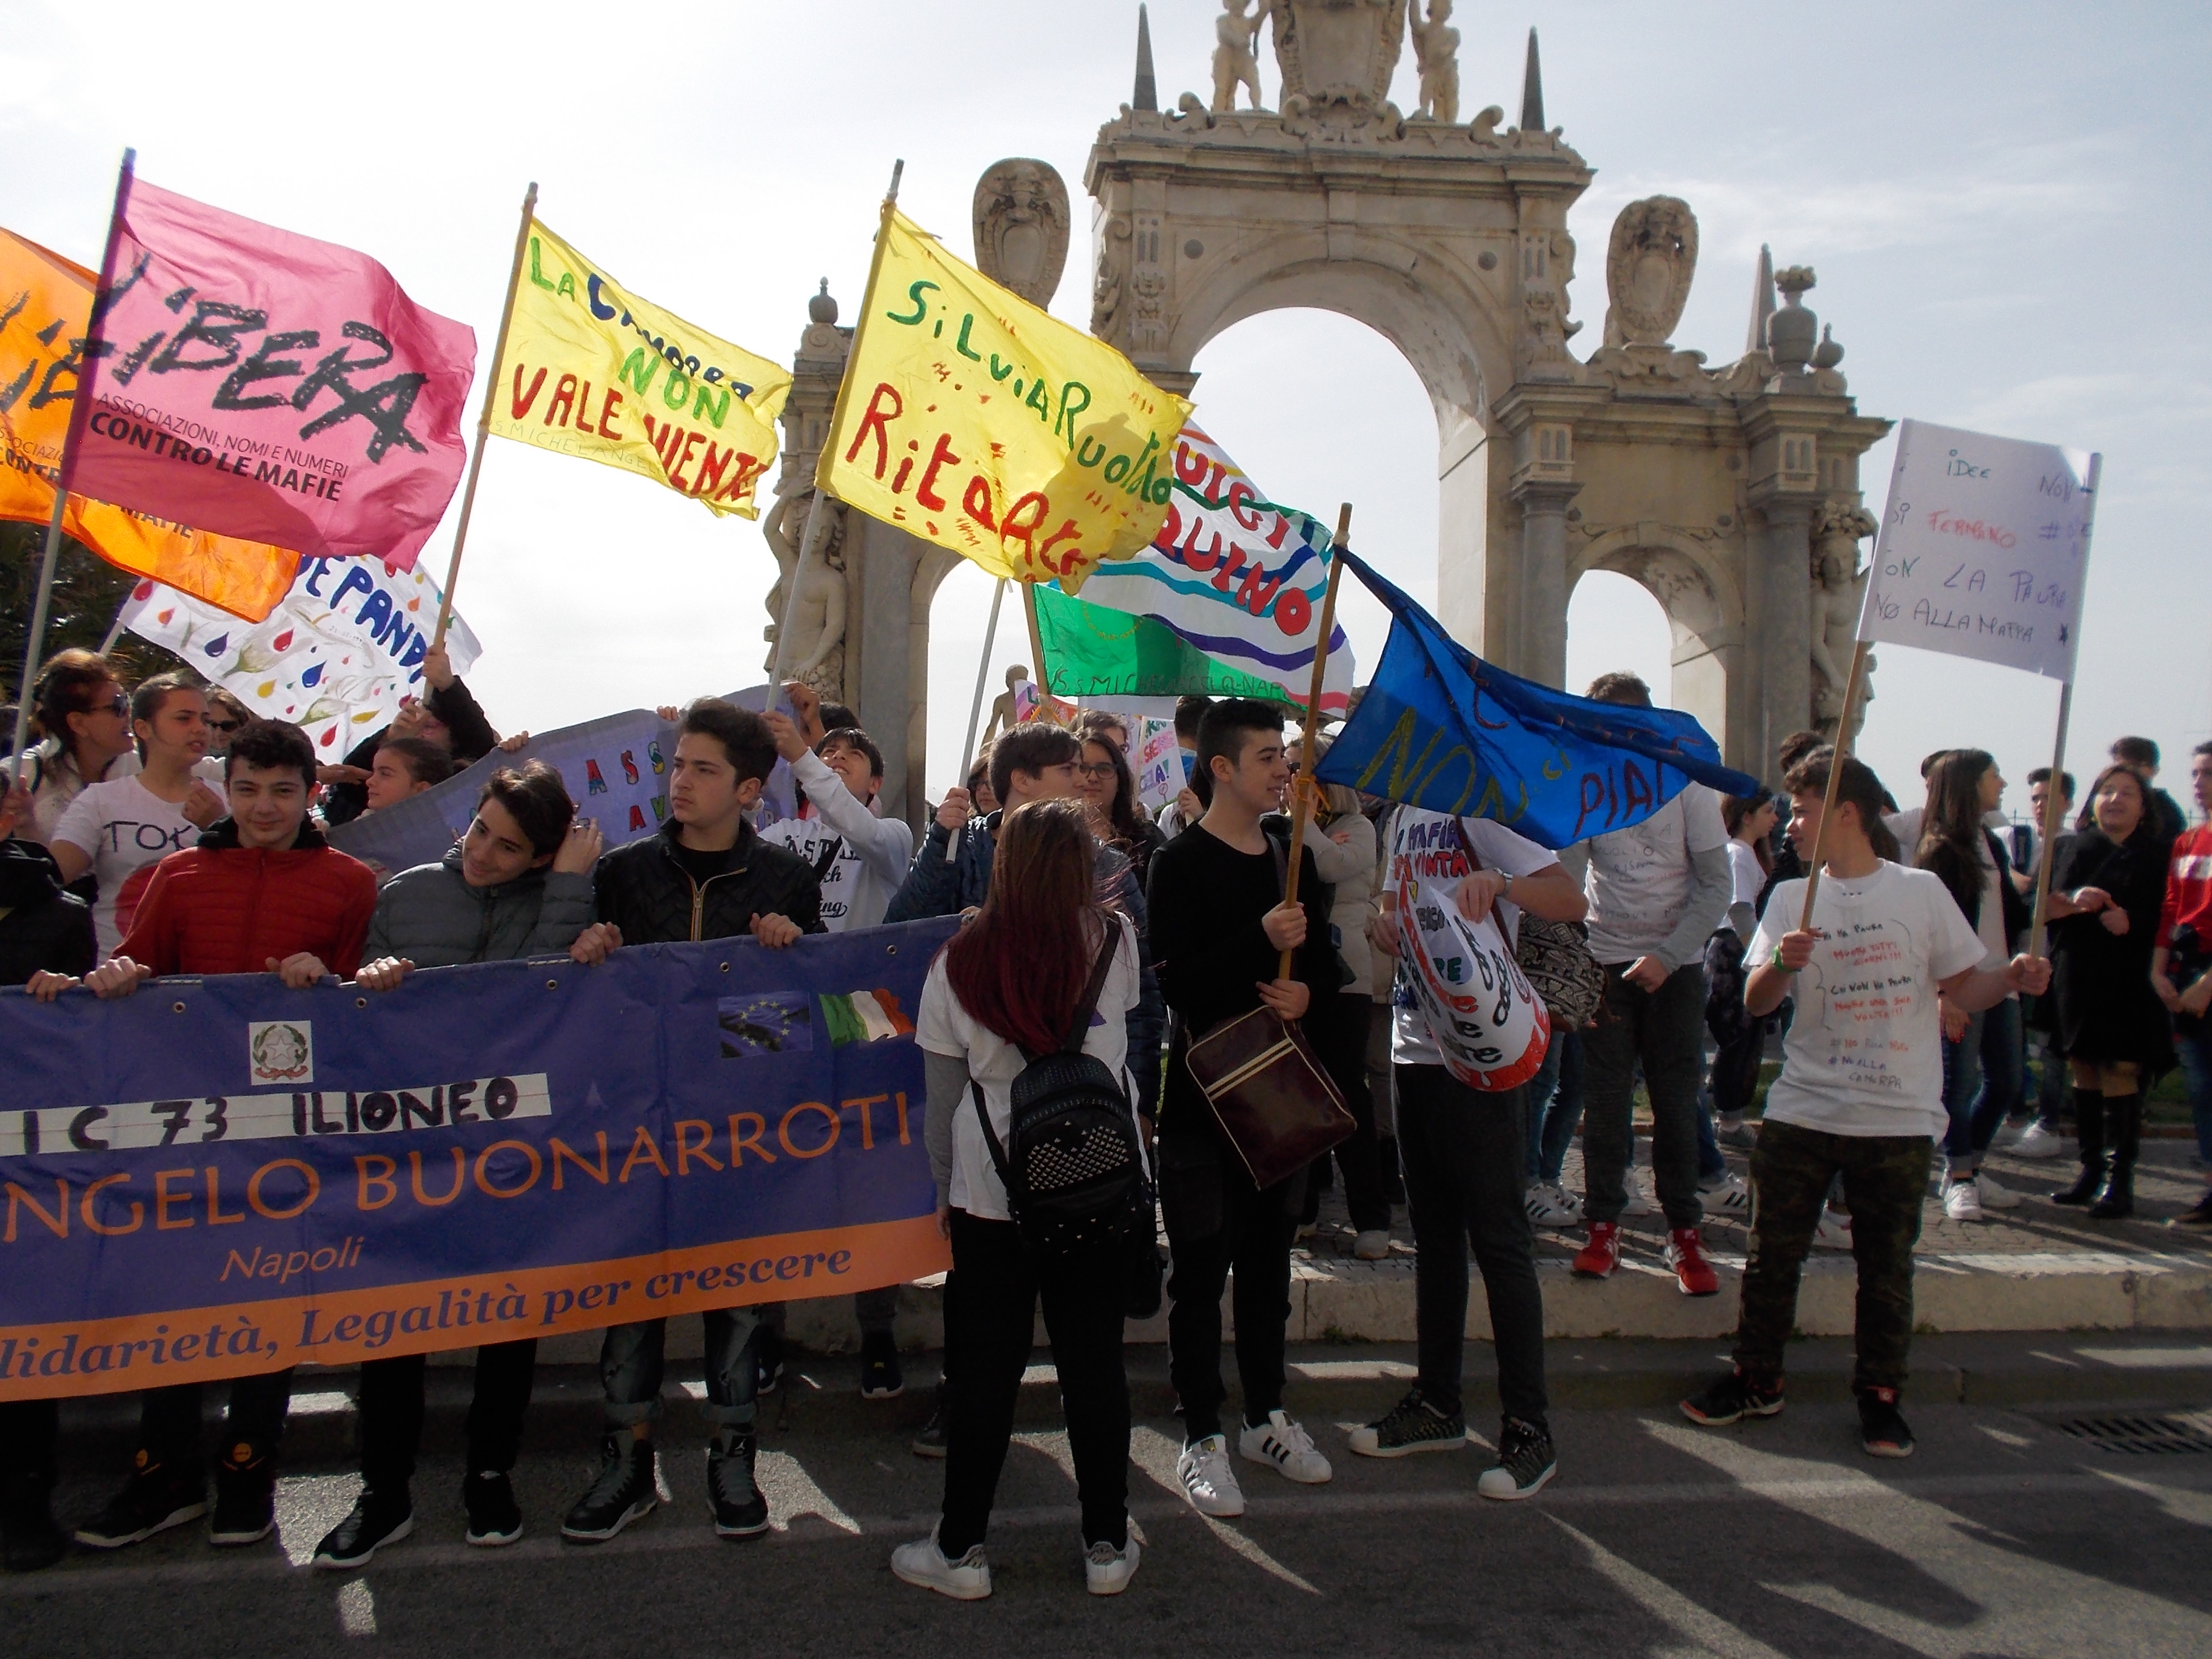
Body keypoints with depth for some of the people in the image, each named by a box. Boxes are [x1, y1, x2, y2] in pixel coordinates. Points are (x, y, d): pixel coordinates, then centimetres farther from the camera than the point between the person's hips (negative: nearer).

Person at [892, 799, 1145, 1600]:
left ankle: (960, 1550, 19)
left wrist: (945, 1189, 14)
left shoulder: (960, 963, -6)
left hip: (989, 1195, -1)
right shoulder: (1114, 945, -6)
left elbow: (943, 1096, 1)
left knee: (984, 1373, 9)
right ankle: (1107, 1546, 22)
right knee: (1095, 1366, 10)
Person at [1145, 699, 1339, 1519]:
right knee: (1202, 1267, 0)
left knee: (1269, 1257, 15)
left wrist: (1308, 990, -6)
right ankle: (1202, 1439, 9)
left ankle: (1267, 1417, 28)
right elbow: (1177, 982, -18)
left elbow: (1323, 959, 16)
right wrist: (1261, 941, -28)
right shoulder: (1180, 864, -9)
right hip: (1204, 1089, -6)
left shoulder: (1293, 857, 11)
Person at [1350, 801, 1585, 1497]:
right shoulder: (1410, 812, 13)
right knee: (1433, 1235, 16)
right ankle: (1437, 1403, 28)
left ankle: (1528, 1428, 7)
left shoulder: (1487, 808, -11)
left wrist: (1498, 881, -39)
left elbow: (1573, 902, -21)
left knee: (1499, 1242, -2)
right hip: (1415, 1048, 8)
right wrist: (1386, 924, 0)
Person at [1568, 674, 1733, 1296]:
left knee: (1676, 1103, 2)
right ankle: (1603, 1226, 10)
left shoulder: (1687, 786, -3)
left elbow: (1716, 886, -4)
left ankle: (1684, 1233, 11)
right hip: (1606, 963, 1)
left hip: (1675, 965, -1)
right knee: (1604, 1100, 0)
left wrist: (1666, 956, -14)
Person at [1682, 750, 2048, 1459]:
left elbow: (1964, 990, 4)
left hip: (1898, 1119, -2)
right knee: (1773, 1253, 7)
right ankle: (1757, 1379, 21)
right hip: (1802, 1111, 2)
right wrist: (1781, 964, -23)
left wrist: (2014, 978, -16)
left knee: (1887, 1265, 6)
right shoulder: (1792, 899, 5)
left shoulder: (1921, 891, 1)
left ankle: (1880, 1394, 20)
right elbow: (1755, 1002, -3)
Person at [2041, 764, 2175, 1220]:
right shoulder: (2081, 848, 11)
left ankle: (2119, 1181, -4)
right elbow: (2047, 906, 2)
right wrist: (2074, 900, -18)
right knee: (2084, 1075, 8)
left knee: (2121, 1076, -7)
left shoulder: (2158, 854, 3)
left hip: (2129, 982, -3)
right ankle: (2091, 1169, 17)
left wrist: (2132, 922, -17)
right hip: (2078, 979, 4)